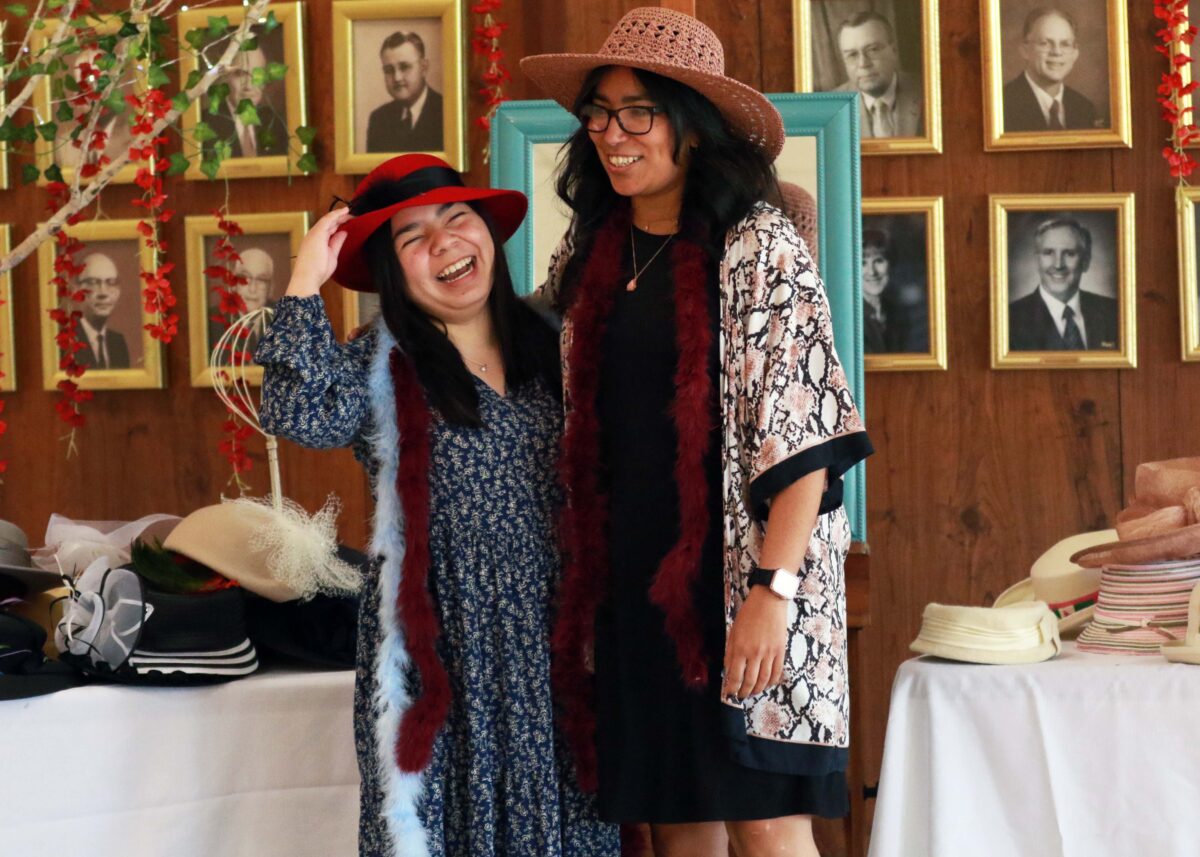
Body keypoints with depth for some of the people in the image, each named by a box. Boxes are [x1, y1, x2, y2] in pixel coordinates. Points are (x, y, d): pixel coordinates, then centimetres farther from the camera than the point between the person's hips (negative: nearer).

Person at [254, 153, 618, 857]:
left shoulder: (550, 349, 10)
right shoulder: (379, 368, 0)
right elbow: (302, 417, -20)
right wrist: (305, 283, -15)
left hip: (551, 642, 3)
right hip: (438, 647, -3)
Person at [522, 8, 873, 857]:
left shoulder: (759, 246, -7)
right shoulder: (592, 259, 10)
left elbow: (803, 433, -13)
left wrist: (772, 588, -20)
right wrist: (582, 584, 8)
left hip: (741, 571, -5)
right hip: (634, 579, 5)